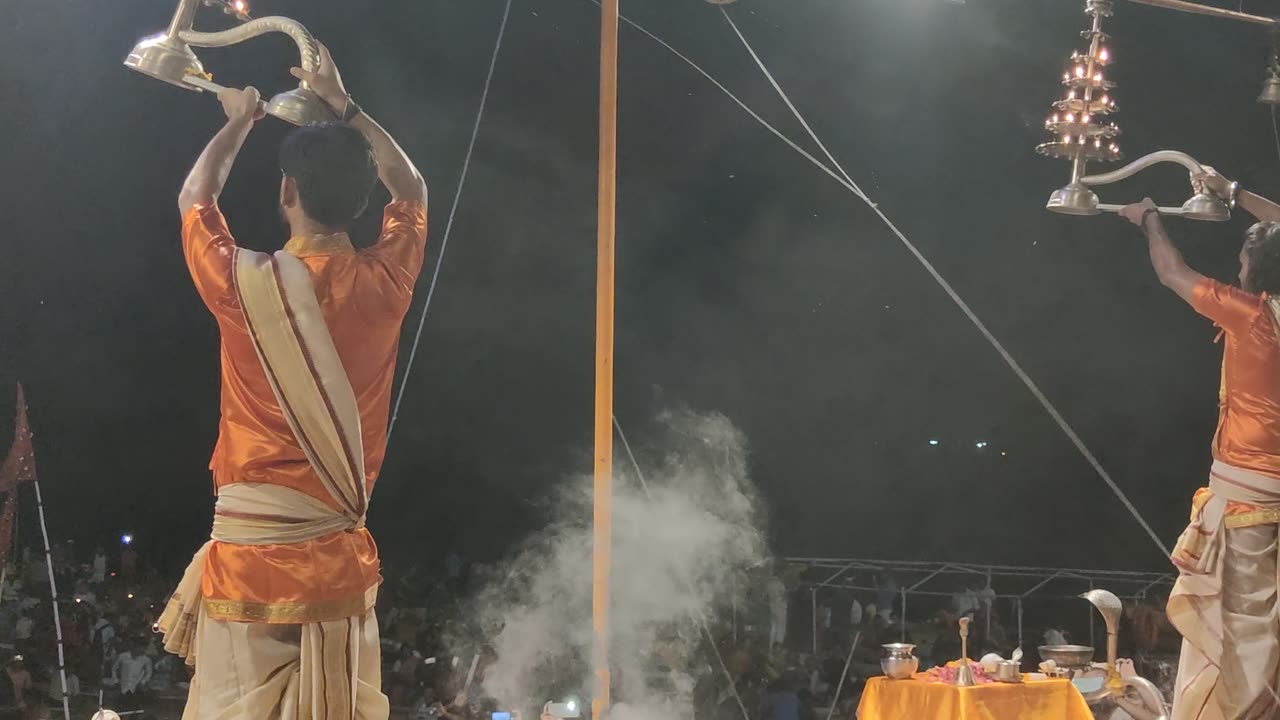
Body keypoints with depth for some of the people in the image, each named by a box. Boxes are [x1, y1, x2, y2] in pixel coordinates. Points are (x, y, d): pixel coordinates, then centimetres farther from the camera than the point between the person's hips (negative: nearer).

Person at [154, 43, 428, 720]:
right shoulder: (384, 284, -1)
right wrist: (342, 105, 27)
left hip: (250, 551, -3)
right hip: (341, 556, 3)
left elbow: (194, 200, 15)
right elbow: (411, 190, 20)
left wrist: (237, 123, 29)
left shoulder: (245, 283, -8)